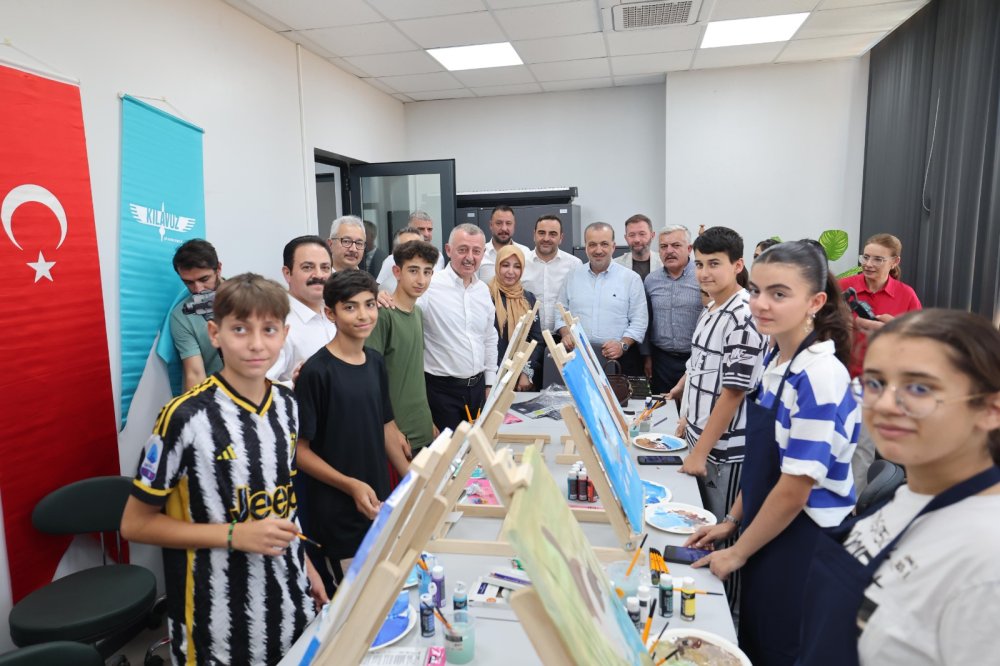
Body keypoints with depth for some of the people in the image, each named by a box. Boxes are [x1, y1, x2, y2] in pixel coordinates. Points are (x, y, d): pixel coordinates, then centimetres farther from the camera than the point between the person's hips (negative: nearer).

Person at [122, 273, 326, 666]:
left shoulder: (286, 404, 0)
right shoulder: (186, 417, -18)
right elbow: (135, 524, -11)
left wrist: (304, 563, 11)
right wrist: (236, 535, -20)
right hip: (218, 622, -5)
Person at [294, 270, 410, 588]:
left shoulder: (376, 362, 4)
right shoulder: (316, 371, -16)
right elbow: (300, 450, -14)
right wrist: (351, 485, -22)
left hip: (380, 505, 6)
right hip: (336, 515, -6)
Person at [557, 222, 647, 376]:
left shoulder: (631, 278, 1)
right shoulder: (572, 277, 9)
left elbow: (639, 321, -2)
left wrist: (623, 344, -15)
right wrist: (566, 334, -5)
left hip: (619, 358, -2)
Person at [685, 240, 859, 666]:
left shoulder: (819, 376, -25)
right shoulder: (775, 359, 1)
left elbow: (795, 489, -22)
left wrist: (738, 552, -11)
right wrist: (733, 521, 11)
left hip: (803, 547, -8)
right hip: (767, 535, 8)